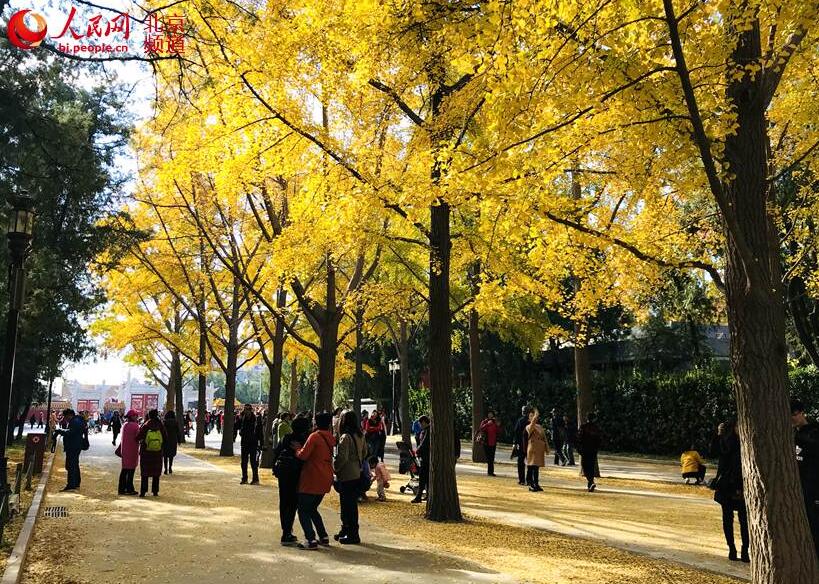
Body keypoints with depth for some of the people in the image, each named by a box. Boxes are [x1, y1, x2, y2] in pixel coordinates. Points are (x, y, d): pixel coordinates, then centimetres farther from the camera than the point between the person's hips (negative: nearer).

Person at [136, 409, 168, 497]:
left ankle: (143, 491, 6)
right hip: (157, 453, 1)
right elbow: (165, 439, -6)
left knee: (144, 473, 9)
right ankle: (155, 491, 13)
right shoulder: (161, 426, -10)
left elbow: (137, 438, -13)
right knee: (156, 473, 12)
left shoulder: (145, 426, -13)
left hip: (145, 453, -1)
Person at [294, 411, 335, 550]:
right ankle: (323, 537, 21)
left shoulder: (315, 436, -14)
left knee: (303, 510, 1)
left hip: (312, 480, -8)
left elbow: (303, 455, -17)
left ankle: (311, 540, -7)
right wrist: (301, 448, 14)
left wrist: (298, 448, 2)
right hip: (325, 480, 8)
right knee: (312, 509, 22)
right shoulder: (330, 438, 9)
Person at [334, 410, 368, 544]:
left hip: (346, 476, -8)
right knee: (352, 504, 16)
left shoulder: (346, 437, -19)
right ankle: (346, 531, 27)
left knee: (348, 505, 1)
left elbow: (342, 457, -22)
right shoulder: (360, 435, 6)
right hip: (357, 474, 8)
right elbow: (364, 453, 14)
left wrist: (334, 468, -7)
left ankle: (352, 534, 6)